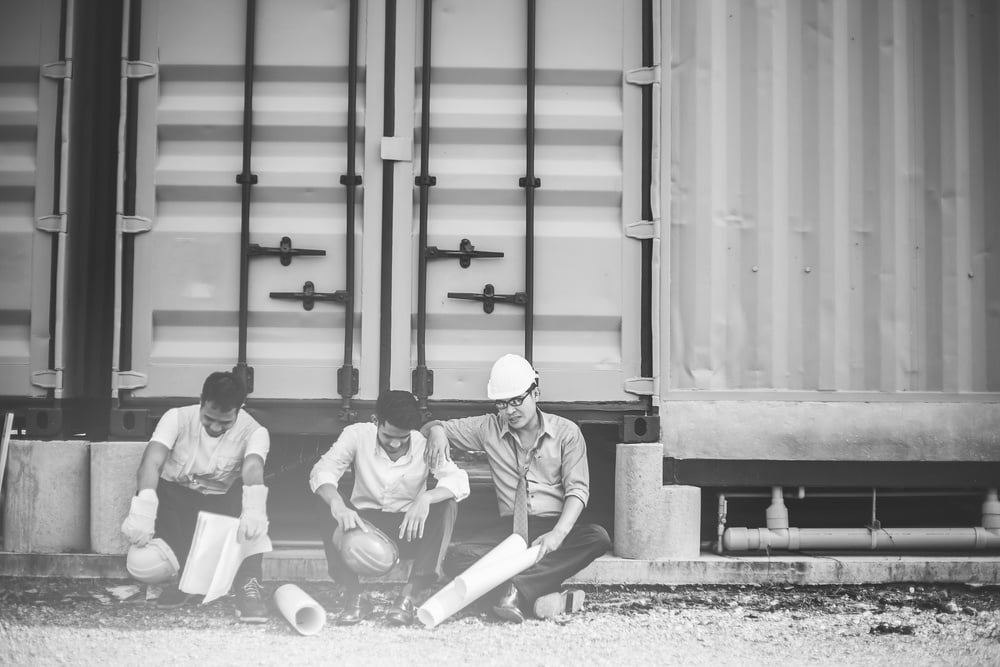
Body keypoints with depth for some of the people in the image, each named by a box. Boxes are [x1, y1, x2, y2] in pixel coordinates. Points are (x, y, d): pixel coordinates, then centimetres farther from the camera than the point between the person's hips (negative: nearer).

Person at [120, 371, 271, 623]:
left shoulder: (253, 431, -14)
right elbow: (151, 462, -25)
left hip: (218, 507, 0)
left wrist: (254, 509, -57)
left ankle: (248, 585, -28)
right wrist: (143, 508, -45)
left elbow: (253, 469, -34)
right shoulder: (178, 418, -13)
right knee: (141, 563, -30)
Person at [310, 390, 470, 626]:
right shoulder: (357, 435, -11)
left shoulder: (424, 445, -11)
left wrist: (425, 497, -42)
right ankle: (355, 595, -24)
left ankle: (410, 594, -30)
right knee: (333, 517, -31)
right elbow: (322, 471, -21)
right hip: (365, 522, 0)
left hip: (411, 528, 1)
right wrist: (338, 506, -42)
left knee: (447, 506, -27)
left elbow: (460, 481, -22)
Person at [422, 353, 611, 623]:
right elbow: (432, 428, 17)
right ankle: (541, 596, -41)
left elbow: (577, 489, -6)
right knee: (457, 558, -28)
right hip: (509, 527, 1)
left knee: (598, 537, -35)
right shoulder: (488, 428, 9)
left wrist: (558, 533, -24)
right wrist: (436, 430, -11)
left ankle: (517, 588, -39)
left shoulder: (566, 432, 2)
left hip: (555, 526, -1)